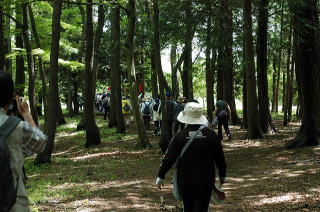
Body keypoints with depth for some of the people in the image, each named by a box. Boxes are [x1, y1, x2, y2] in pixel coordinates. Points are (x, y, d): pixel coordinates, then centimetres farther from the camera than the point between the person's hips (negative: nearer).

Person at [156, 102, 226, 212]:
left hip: (184, 180, 1)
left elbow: (169, 158, -7)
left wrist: (161, 176, 3)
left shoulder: (179, 136, -8)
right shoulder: (211, 135, -5)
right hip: (205, 181, -1)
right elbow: (220, 157, 2)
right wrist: (222, 175, 16)